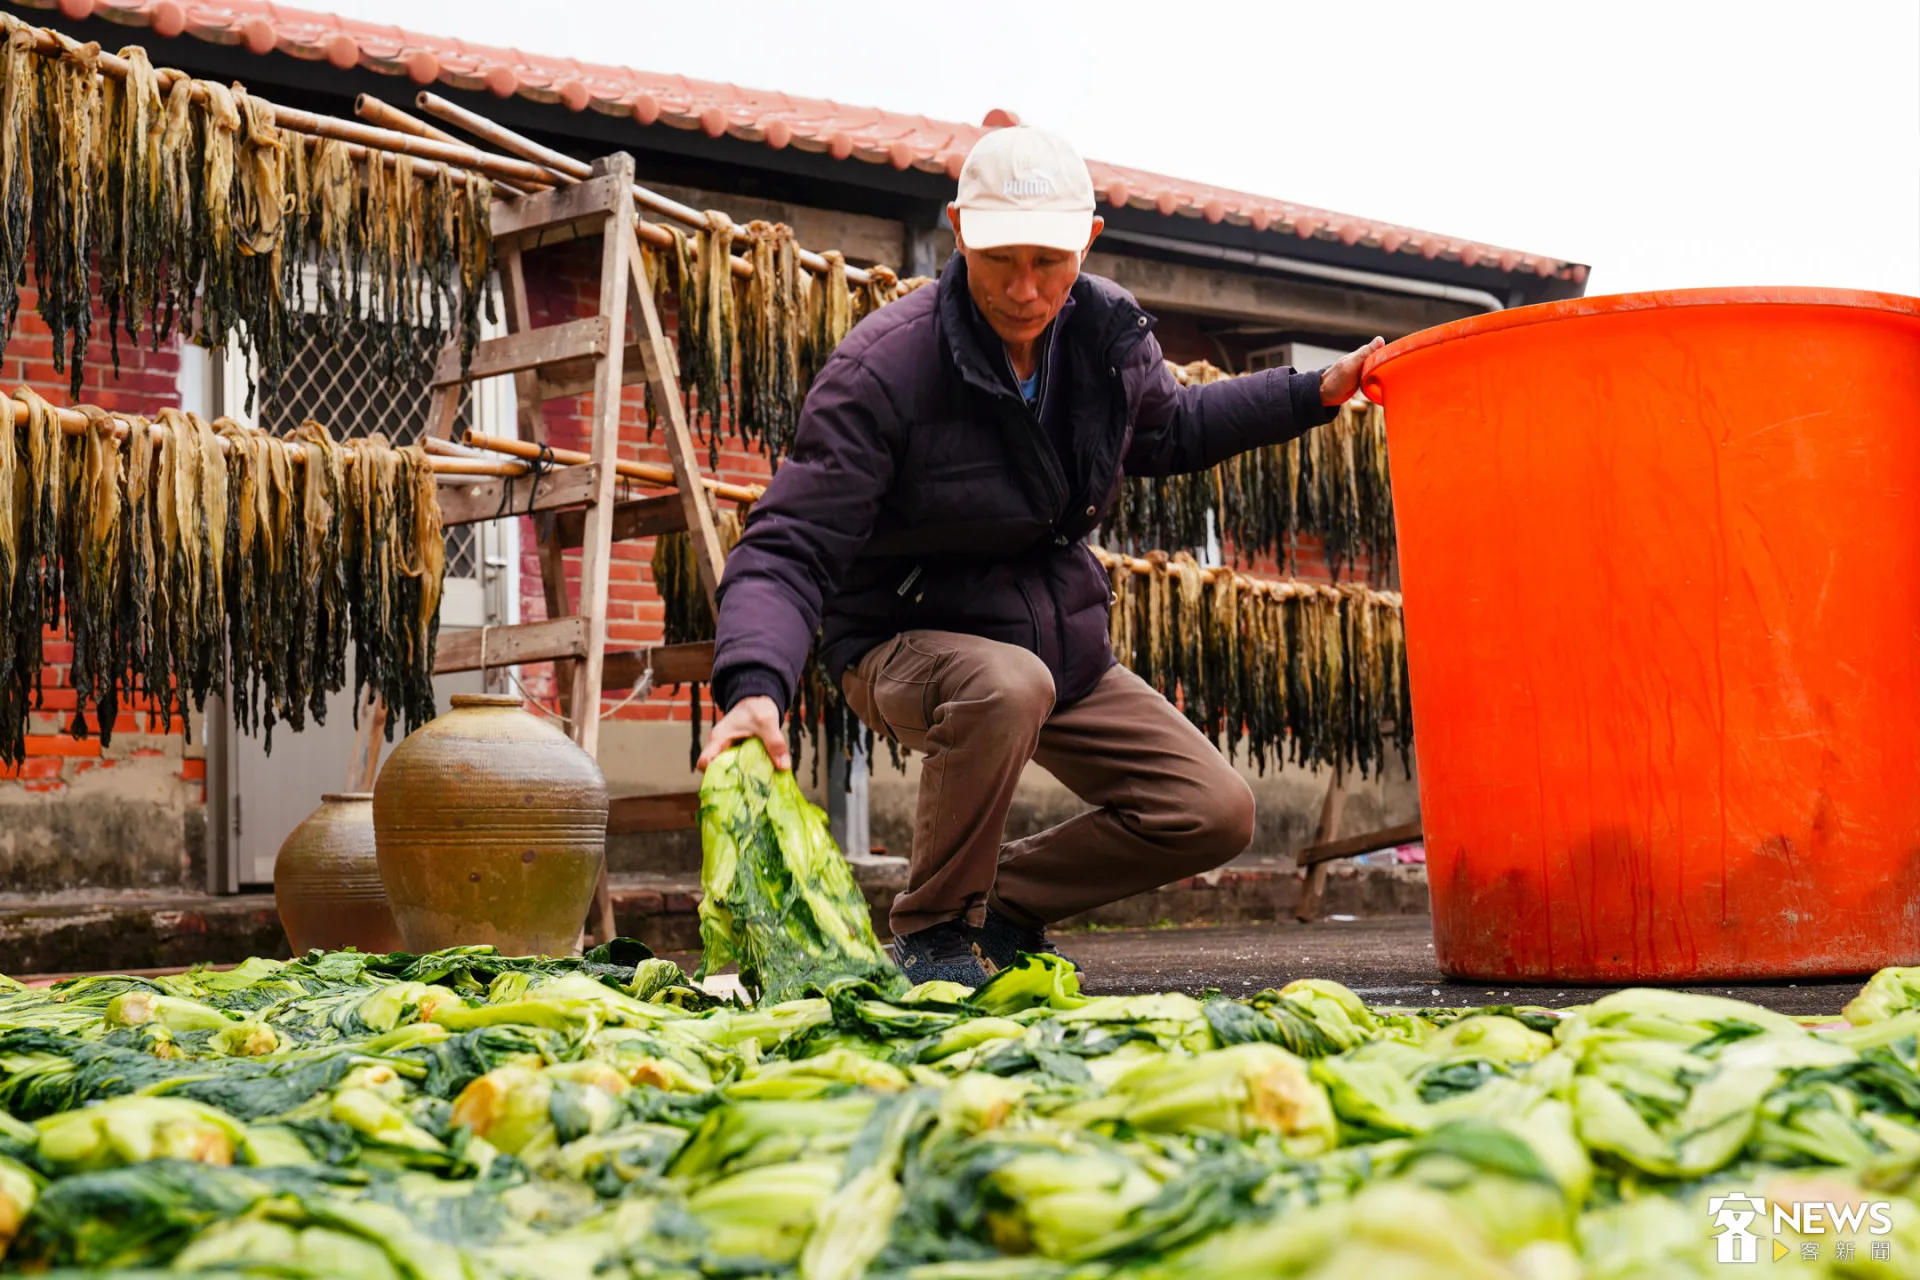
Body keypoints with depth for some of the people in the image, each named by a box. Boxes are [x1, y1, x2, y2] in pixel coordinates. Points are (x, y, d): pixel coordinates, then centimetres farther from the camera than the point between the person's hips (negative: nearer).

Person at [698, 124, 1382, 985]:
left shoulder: (1108, 332, -6)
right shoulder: (883, 367, -24)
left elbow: (1169, 430, 18)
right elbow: (790, 549, -26)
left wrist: (1317, 394, 12)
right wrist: (754, 685, -44)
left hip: (1064, 640, 6)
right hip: (911, 644, -6)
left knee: (1214, 814, -5)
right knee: (1005, 686, -40)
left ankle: (1004, 902, 15)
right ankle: (933, 931, -16)